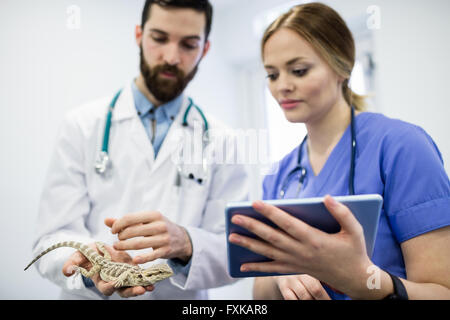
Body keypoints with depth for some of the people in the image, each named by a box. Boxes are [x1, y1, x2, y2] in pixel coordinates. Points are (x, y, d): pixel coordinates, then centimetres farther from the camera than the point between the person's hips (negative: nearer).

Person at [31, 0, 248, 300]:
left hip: (183, 301, 1)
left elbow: (236, 252, -4)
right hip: (90, 293, 0)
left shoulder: (219, 140, 1)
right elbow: (52, 240, -4)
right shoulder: (84, 125, 0)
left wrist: (185, 244, -23)